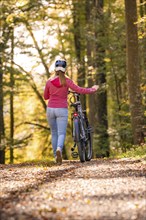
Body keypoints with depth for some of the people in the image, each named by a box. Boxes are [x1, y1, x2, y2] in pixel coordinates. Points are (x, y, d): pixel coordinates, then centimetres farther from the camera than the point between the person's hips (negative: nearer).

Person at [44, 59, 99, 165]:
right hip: (62, 110, -3)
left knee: (54, 133, 16)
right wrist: (92, 90, 5)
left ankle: (56, 156, 15)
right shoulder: (66, 81, -7)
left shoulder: (49, 81, 1)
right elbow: (79, 90, -8)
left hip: (50, 109, 3)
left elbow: (45, 97, 11)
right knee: (61, 133, -4)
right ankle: (59, 149, -34)